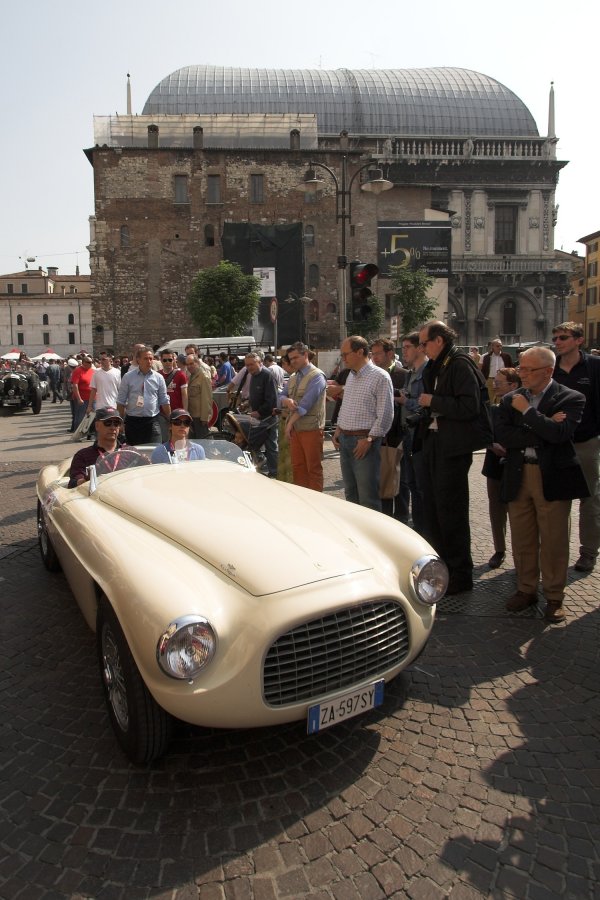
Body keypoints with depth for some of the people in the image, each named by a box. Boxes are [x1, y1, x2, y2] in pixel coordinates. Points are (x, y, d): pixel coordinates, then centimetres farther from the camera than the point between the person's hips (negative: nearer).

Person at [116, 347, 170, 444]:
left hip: (152, 421, 0)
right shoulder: (128, 377, 0)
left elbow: (164, 401, 8)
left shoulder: (158, 377, 4)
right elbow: (121, 401, 3)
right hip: (133, 421, 0)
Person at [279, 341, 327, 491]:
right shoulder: (293, 377, 14)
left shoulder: (316, 376, -11)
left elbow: (305, 404, -18)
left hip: (311, 428, -7)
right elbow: (280, 397, 10)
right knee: (297, 467, 12)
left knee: (314, 468, 1)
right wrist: (286, 401, -15)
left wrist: (290, 423, -16)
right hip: (295, 428, 8)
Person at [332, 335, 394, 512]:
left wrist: (369, 439, -17)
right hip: (344, 440, 8)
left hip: (364, 440, -8)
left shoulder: (380, 376, -10)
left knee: (368, 497, -5)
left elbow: (385, 415, -14)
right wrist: (338, 430, 11)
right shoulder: (351, 376, 15)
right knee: (350, 493, 15)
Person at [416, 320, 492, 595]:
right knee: (432, 506, 15)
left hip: (453, 447, -9)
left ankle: (460, 575, 12)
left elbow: (469, 407, -24)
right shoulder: (435, 367, 13)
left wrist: (433, 401, -17)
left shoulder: (460, 365, -14)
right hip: (433, 442, 9)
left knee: (450, 510, -1)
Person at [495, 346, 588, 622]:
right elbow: (502, 435, -5)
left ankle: (554, 597, 20)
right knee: (522, 540, 11)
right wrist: (543, 431, -13)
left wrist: (527, 411, -12)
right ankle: (526, 589, 27)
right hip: (518, 476, 4)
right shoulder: (510, 399, 9)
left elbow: (559, 433, -20)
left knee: (554, 541, 4)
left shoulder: (570, 398, -3)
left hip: (553, 477, -3)